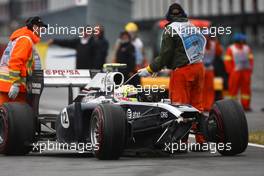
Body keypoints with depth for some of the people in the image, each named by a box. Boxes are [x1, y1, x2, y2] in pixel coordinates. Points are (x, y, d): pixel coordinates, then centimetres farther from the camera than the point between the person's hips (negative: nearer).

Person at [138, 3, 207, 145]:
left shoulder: (170, 29, -6)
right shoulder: (192, 27, 12)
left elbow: (165, 56, -10)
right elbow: (201, 46, 11)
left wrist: (149, 70, -1)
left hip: (181, 71, -6)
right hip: (198, 68, 6)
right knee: (197, 105, 11)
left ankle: (181, 142, -5)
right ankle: (201, 141, 12)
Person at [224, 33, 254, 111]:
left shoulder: (247, 48, 15)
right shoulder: (231, 49, 2)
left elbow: (251, 60, 13)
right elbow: (227, 61, -3)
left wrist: (250, 70, 2)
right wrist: (231, 72, -10)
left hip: (246, 72, 4)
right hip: (235, 72, -4)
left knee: (246, 88, 4)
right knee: (233, 89, -5)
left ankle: (245, 105, 9)